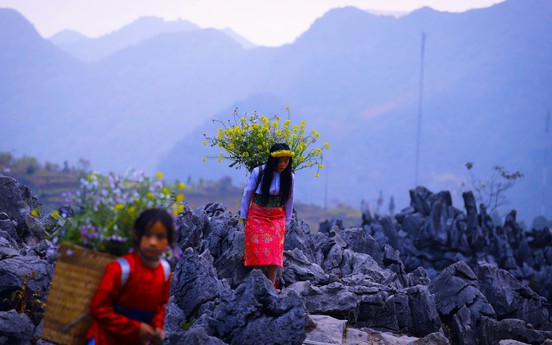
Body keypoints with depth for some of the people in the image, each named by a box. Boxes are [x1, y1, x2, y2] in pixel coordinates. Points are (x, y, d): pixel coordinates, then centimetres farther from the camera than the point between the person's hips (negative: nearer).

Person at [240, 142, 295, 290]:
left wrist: (286, 221, 10)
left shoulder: (288, 176, -6)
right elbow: (247, 193, -3)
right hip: (257, 217, -2)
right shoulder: (258, 172, -15)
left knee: (274, 252, -6)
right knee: (258, 250, -5)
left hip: (277, 218, 2)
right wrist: (244, 216, 3)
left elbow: (289, 200, 6)